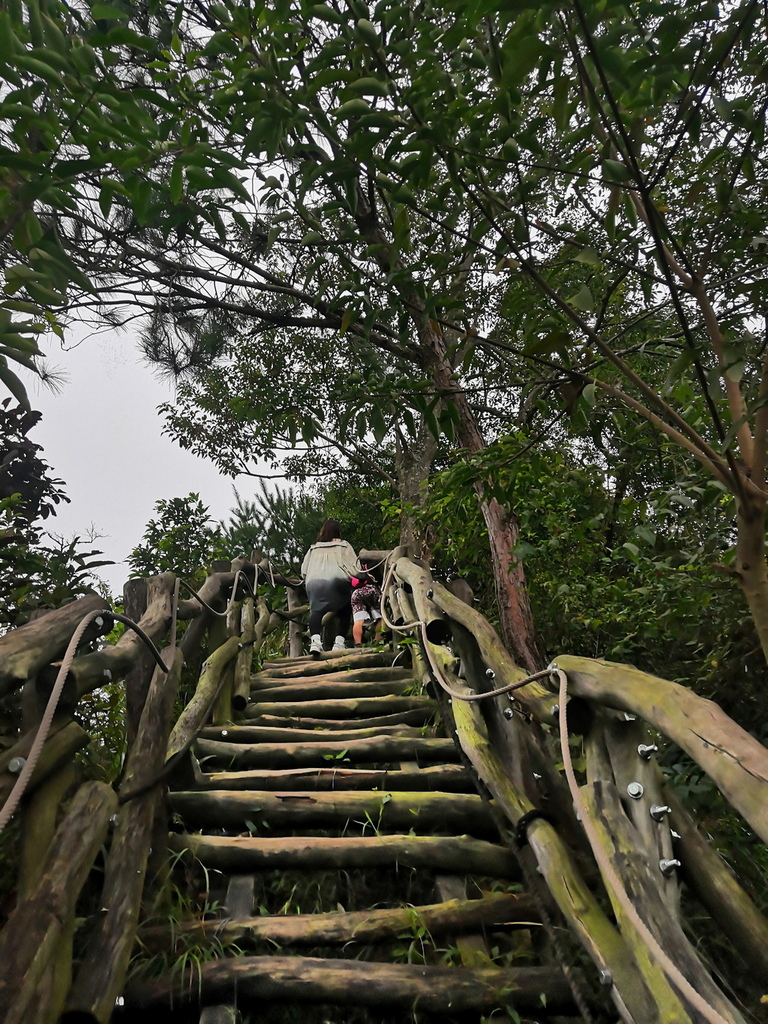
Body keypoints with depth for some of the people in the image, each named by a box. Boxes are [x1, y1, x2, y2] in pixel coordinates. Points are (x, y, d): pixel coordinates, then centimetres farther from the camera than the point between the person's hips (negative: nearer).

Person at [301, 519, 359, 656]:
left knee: (316, 610, 0)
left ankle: (315, 639, -24)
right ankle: (339, 641, -1)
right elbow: (355, 568, 9)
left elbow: (304, 570, 20)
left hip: (314, 582, 2)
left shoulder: (313, 548, 23)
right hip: (337, 582, -2)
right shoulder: (344, 546, 16)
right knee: (344, 611, 12)